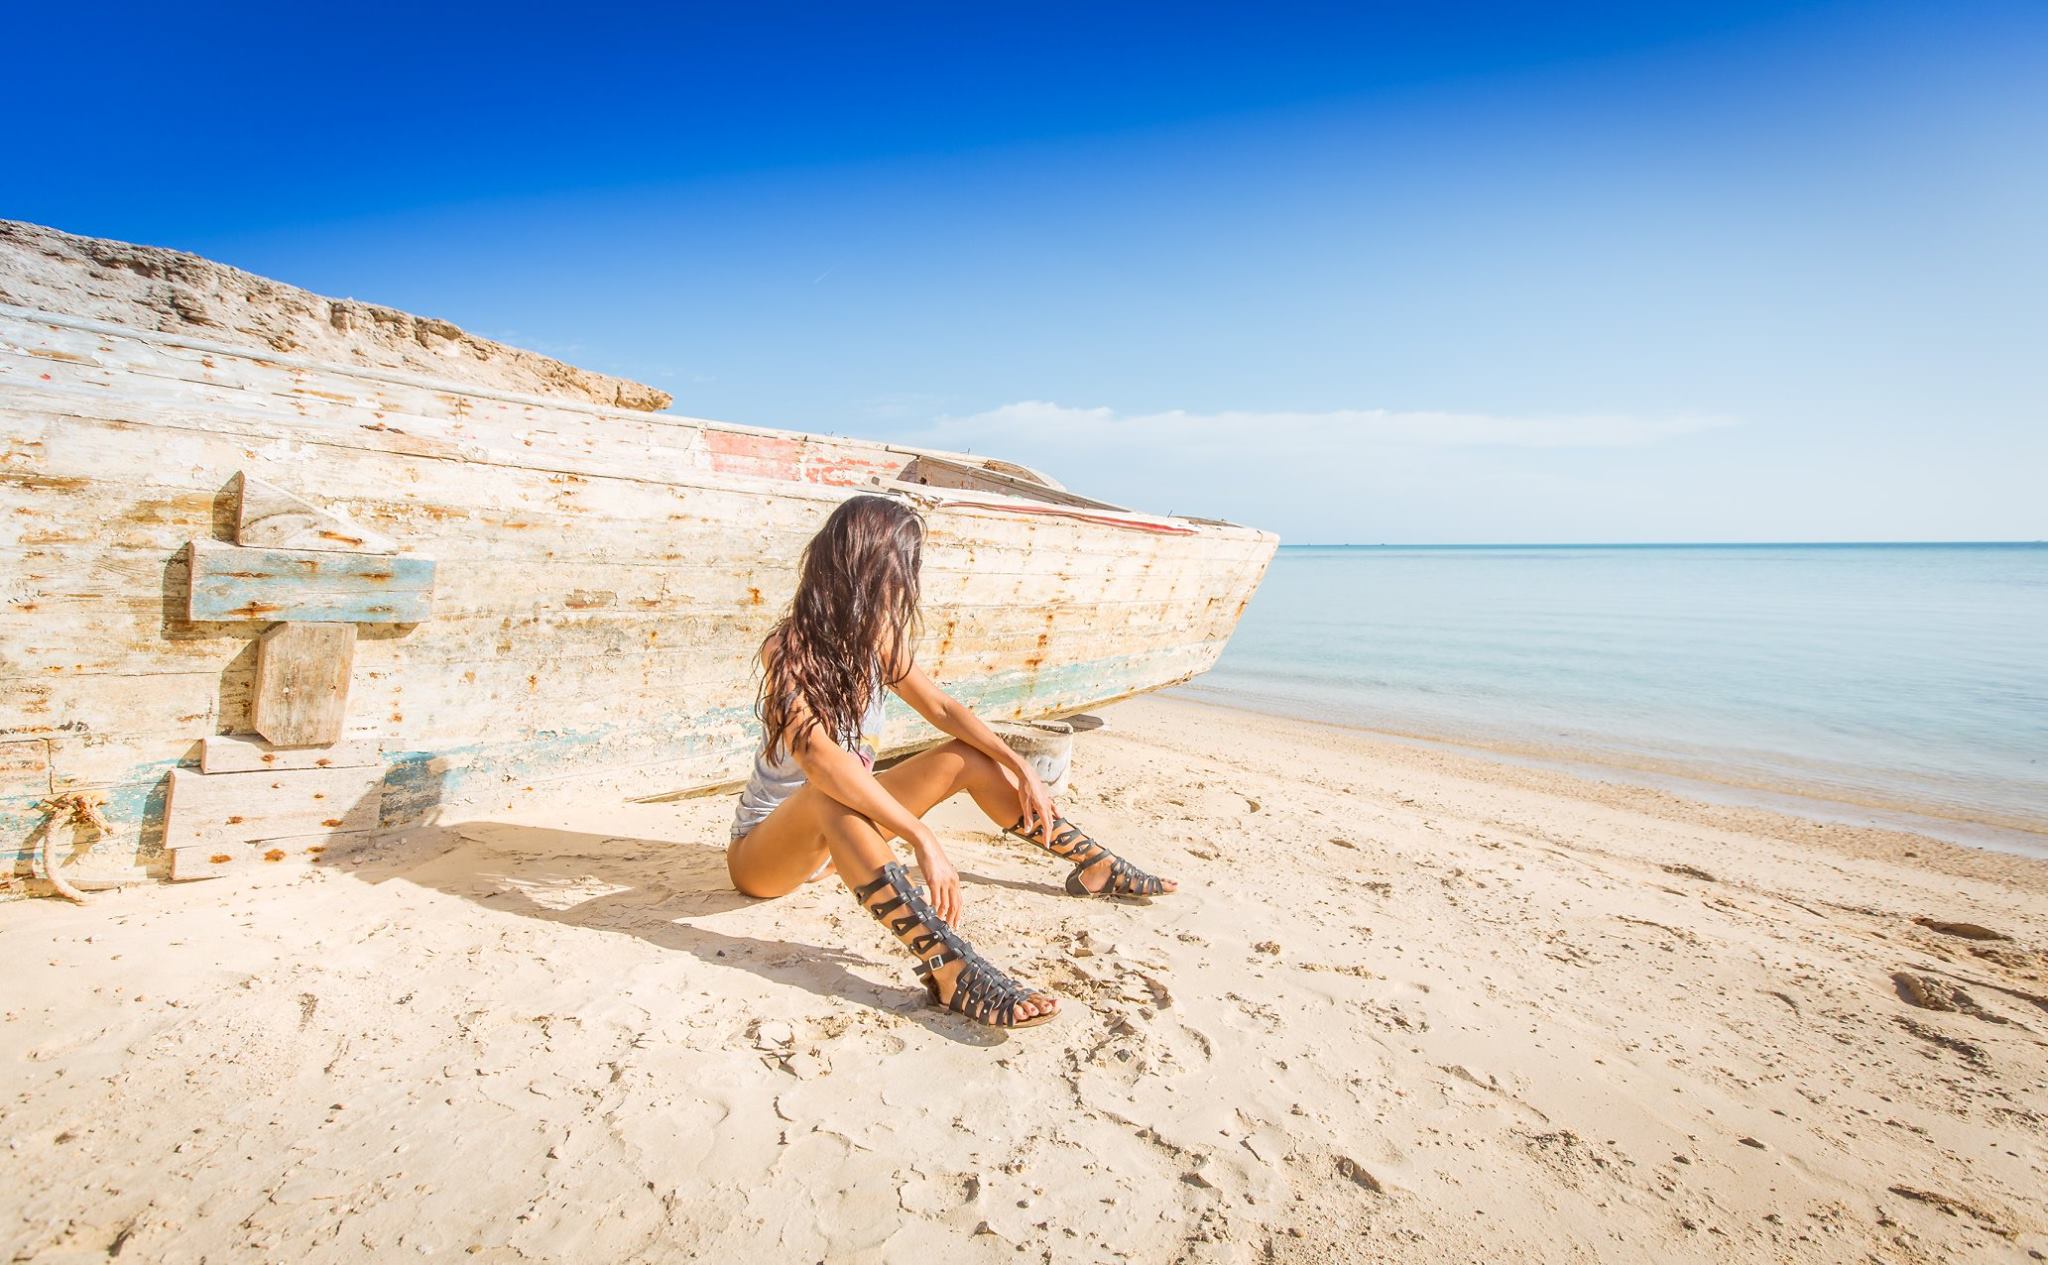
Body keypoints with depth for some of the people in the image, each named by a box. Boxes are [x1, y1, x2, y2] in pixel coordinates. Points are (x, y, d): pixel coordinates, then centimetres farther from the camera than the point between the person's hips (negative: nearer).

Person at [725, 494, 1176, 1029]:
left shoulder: (875, 637, -5)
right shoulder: (789, 648, -27)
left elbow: (940, 707, 4)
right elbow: (819, 759, -42)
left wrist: (1021, 769, -5)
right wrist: (923, 839, -47)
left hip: (839, 837, 8)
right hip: (763, 850, -7)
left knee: (967, 758, 0)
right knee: (831, 795, -40)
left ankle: (1096, 867, 10)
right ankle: (950, 970, -52)